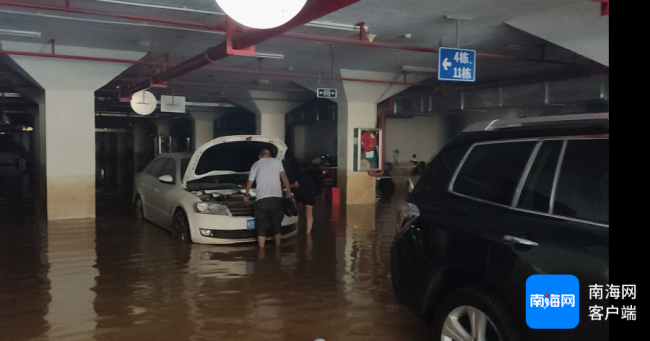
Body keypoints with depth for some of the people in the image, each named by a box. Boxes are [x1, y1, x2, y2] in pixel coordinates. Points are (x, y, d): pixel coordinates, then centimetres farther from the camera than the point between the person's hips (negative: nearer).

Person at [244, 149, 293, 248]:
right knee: (277, 224, 13)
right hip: (276, 198, 0)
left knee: (261, 226, 7)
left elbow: (250, 182, 23)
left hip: (261, 200, 0)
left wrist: (247, 194, 38)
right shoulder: (277, 162, 11)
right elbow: (283, 176, 6)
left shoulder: (256, 165, 16)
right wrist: (288, 191, 15)